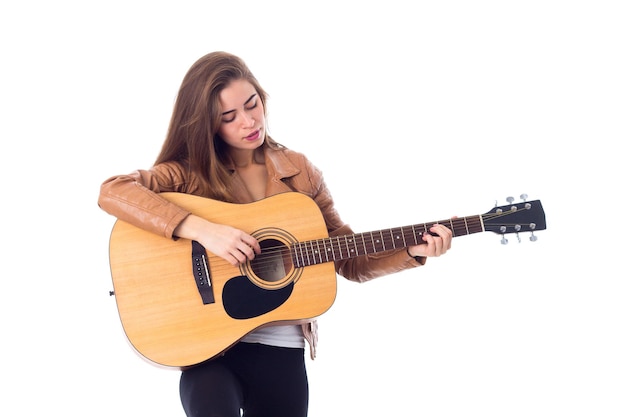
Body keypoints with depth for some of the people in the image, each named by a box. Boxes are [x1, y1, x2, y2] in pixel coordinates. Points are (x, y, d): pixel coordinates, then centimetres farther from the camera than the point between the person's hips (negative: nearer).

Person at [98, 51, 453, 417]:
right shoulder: (189, 173, -2)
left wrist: (412, 252, -6)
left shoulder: (299, 171, 7)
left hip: (280, 348, 3)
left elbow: (349, 260, 10)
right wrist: (203, 230, -27)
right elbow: (113, 191, -20)